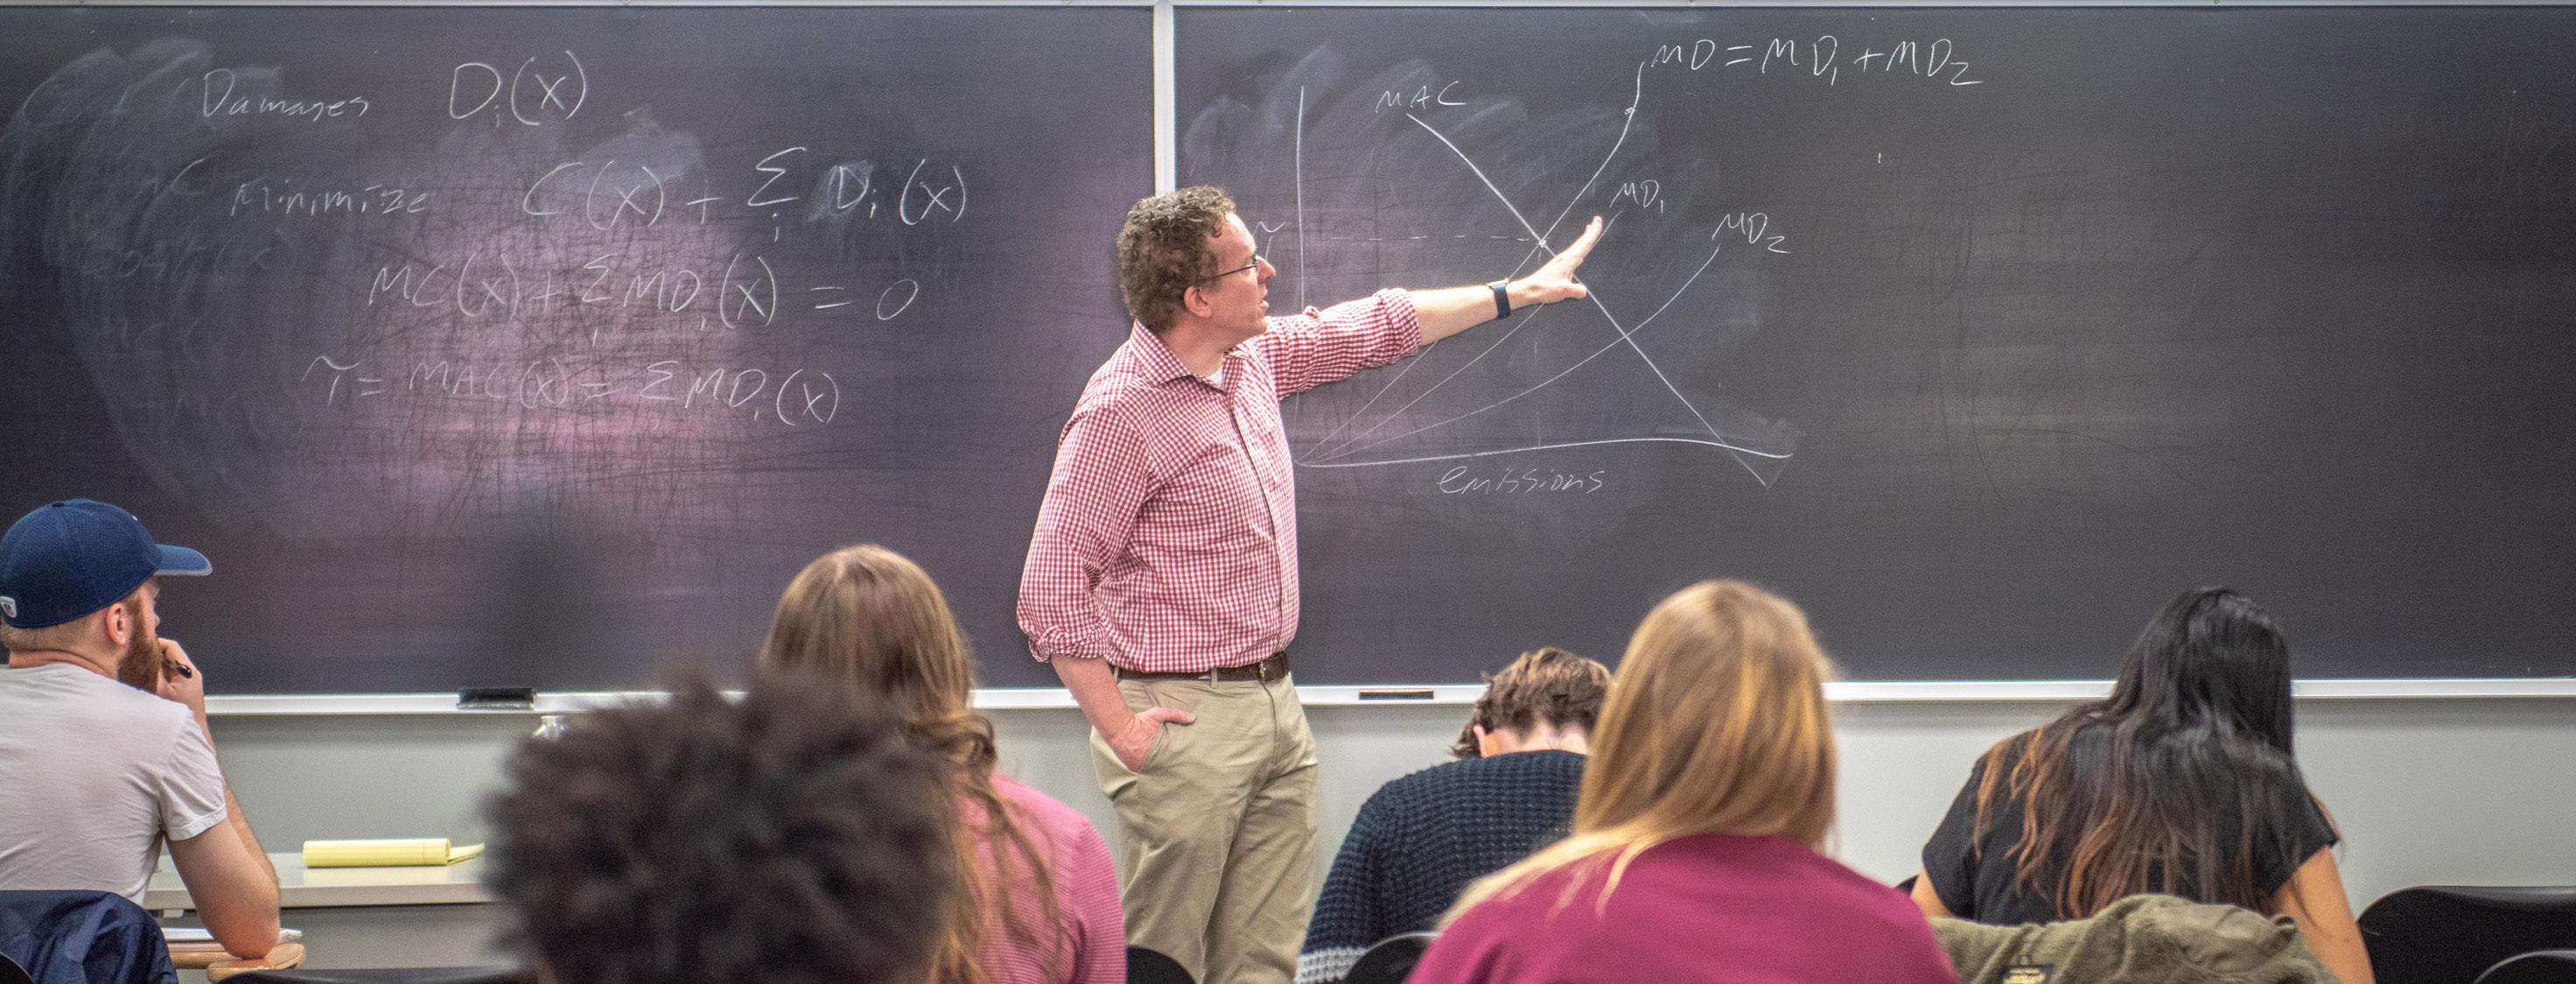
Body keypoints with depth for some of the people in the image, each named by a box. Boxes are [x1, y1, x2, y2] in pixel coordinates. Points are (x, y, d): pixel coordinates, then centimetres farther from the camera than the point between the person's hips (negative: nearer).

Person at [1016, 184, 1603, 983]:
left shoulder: (1254, 357, 8)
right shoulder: (1122, 411, -17)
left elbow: (1371, 327, 26)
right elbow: (1050, 591, -18)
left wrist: (1516, 293, 31)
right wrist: (1120, 729, -17)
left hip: (1275, 707, 8)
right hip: (1184, 719, -8)